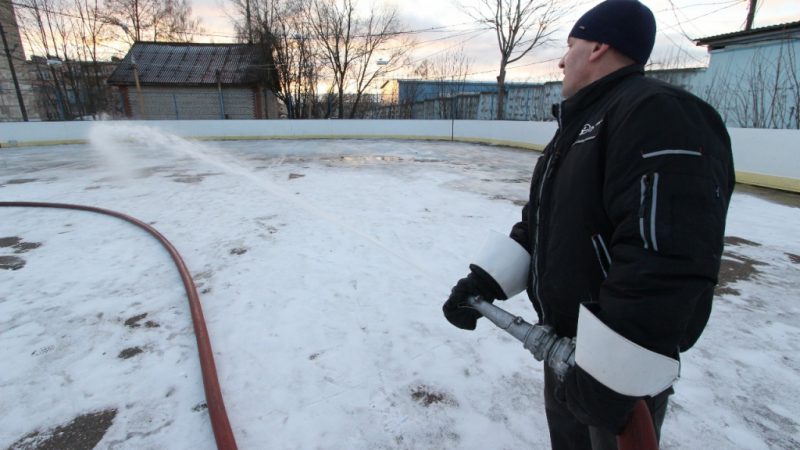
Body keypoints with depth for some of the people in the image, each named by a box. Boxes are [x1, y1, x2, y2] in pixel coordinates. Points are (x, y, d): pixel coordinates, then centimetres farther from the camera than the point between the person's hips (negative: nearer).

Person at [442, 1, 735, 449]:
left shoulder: (657, 112, -22)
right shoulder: (579, 125, 11)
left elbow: (668, 259, -31)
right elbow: (538, 223, 9)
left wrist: (609, 371, -28)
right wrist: (485, 281, -1)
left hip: (623, 360, -8)